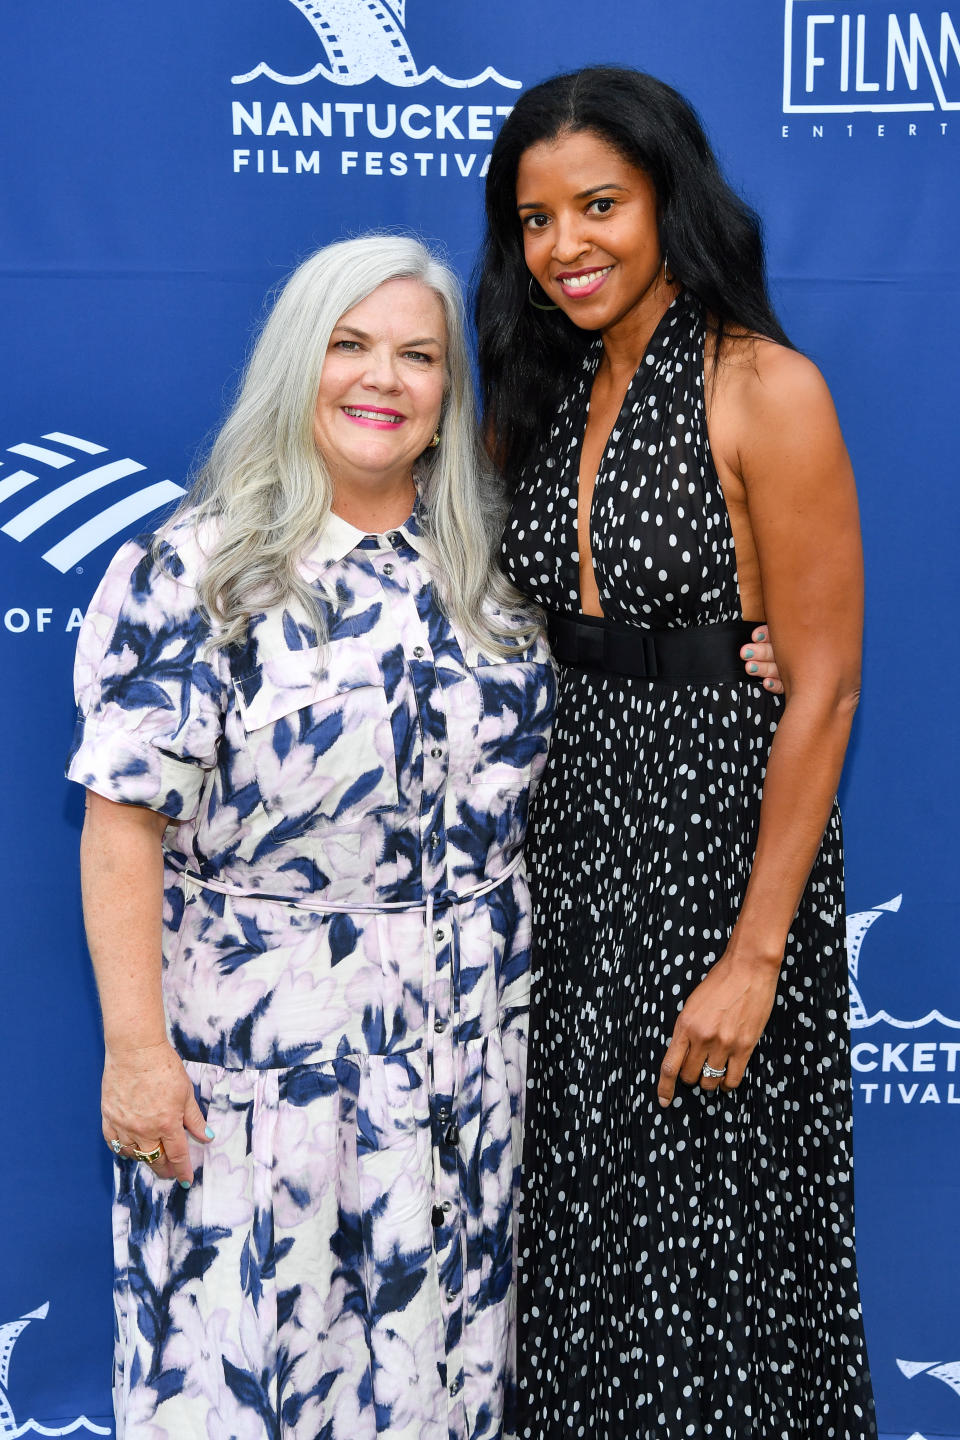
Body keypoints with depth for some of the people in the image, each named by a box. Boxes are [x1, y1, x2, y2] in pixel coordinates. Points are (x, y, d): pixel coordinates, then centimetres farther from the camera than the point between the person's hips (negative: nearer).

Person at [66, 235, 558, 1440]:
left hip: (464, 1059, 5)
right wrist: (135, 1047, -16)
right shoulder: (196, 570, -10)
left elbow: (515, 777, 16)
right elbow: (124, 818, -13)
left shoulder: (484, 570, 5)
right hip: (259, 1060, -4)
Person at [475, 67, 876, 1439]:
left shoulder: (764, 390, -11)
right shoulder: (546, 396, 9)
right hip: (571, 844, 6)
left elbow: (821, 690, -14)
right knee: (580, 1224, 16)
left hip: (724, 846, -6)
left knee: (708, 1236, 5)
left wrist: (756, 955, -17)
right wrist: (523, 857, 6)